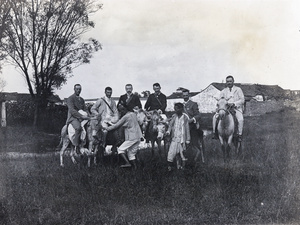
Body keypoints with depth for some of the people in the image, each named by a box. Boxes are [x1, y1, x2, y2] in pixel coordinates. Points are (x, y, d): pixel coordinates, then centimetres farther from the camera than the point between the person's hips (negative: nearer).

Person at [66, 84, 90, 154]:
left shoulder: (82, 99, 22)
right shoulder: (70, 98, -1)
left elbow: (85, 109, 18)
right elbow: (72, 110, -13)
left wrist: (87, 115, -5)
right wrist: (81, 116, -21)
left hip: (81, 118, 7)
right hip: (73, 118, -7)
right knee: (78, 127, -36)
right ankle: (76, 146, -29)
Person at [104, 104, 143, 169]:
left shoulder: (125, 117, -12)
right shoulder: (134, 114, 10)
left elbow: (116, 125, -8)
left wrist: (107, 128, 1)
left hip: (131, 138, -8)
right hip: (138, 137, 8)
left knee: (120, 149, -1)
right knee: (131, 153, 13)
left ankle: (127, 163, -13)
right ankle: (135, 167, 8)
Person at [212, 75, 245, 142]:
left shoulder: (238, 90, 8)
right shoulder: (223, 91, 16)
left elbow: (242, 100, -1)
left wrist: (234, 103, -17)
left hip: (236, 108, -3)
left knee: (240, 119, -32)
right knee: (215, 117, -16)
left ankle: (239, 135, -22)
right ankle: (214, 132, -9)